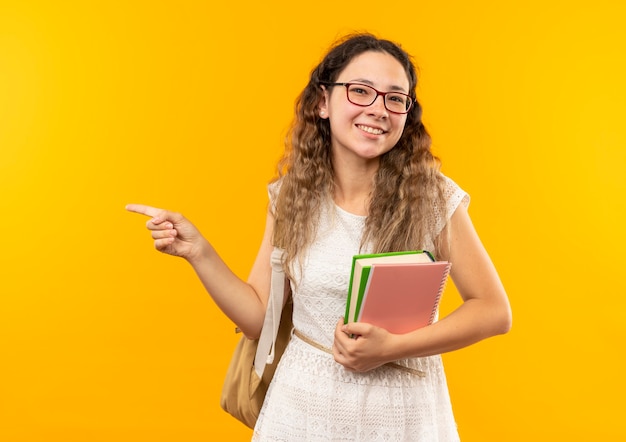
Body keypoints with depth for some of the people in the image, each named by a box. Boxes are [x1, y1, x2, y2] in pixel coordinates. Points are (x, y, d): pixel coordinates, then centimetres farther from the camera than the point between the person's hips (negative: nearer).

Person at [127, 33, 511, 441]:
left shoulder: (433, 196, -12)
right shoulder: (291, 196, -4)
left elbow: (494, 312, -8)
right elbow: (259, 318, 0)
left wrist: (392, 347, -19)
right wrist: (198, 252, -12)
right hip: (302, 407, 2)